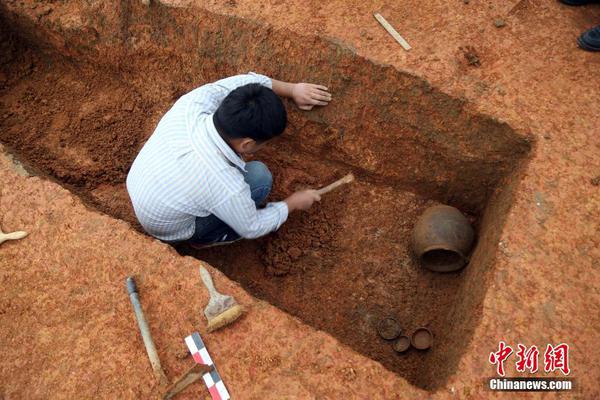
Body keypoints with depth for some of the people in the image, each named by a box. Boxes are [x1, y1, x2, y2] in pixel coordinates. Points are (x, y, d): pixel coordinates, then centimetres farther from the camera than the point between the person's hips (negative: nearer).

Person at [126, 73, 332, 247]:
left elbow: (240, 82, -6)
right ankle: (205, 238, 6)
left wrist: (292, 89, 1)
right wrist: (293, 203, -1)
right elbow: (251, 228, -15)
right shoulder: (227, 188, -38)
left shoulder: (192, 104, -27)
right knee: (259, 176, -15)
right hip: (168, 230, -5)